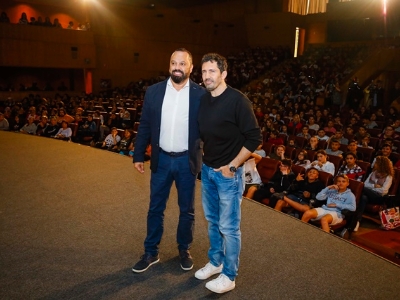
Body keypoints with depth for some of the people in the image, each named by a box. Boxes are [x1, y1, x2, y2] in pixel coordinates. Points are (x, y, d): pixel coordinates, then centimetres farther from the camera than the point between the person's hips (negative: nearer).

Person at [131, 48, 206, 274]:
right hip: (161, 159, 2)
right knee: (156, 208, 12)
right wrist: (139, 155, 3)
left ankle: (185, 250, 33)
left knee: (187, 209, 13)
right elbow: (145, 126, 4)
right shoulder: (154, 91, 0)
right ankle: (151, 252, 28)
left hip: (187, 160, -1)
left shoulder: (201, 94, -6)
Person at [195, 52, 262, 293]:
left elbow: (254, 138, -15)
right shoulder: (203, 100, 4)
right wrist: (204, 162, 8)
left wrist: (232, 166, -15)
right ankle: (215, 262, 38)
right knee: (212, 221, 19)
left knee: (229, 227, 4)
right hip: (207, 170, 7)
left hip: (228, 173, -6)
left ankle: (229, 276, 20)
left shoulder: (237, 100, -15)